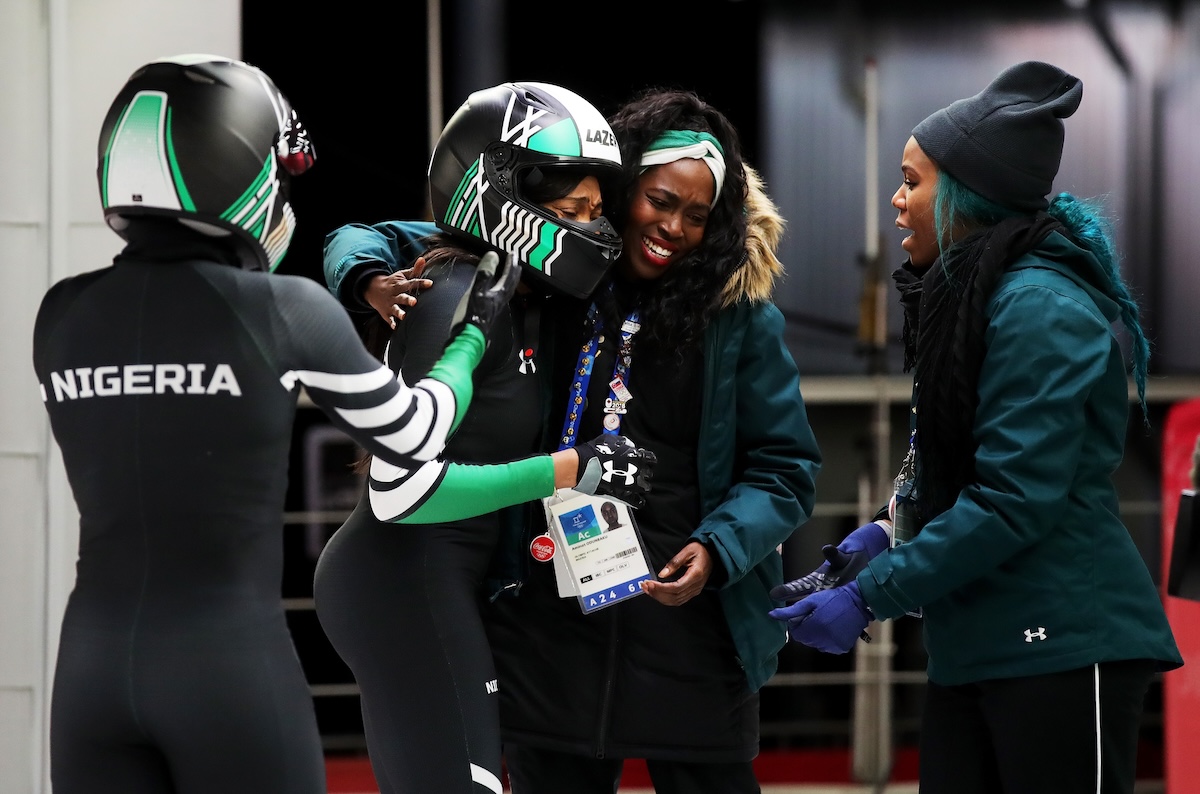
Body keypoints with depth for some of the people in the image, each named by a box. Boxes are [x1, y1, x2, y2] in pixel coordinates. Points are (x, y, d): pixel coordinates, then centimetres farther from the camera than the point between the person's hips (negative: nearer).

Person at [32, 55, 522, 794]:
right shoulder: (285, 312, -7)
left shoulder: (62, 315, 3)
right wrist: (478, 328, 25)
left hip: (94, 659, 4)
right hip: (231, 660, -4)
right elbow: (415, 435, 7)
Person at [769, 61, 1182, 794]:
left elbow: (1014, 500, -20)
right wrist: (892, 535, 7)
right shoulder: (966, 297, 14)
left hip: (1062, 649, -9)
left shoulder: (1037, 306, -14)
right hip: (974, 649, 9)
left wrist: (870, 597, -17)